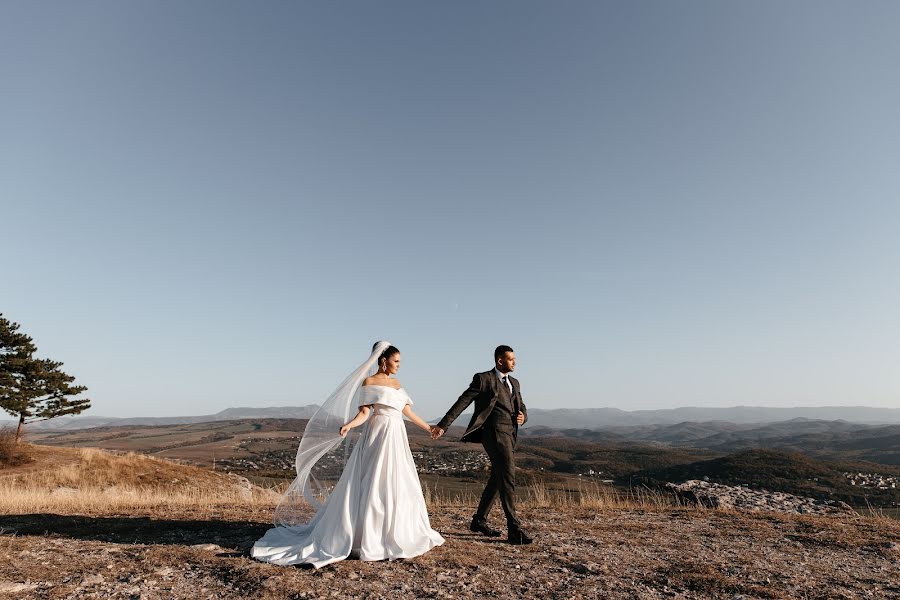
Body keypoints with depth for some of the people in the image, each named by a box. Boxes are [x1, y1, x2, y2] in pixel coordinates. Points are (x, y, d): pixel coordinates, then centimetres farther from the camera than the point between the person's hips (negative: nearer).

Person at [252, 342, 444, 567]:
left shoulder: (396, 384, 14)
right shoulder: (369, 382, -5)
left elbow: (408, 411, 19)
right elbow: (364, 413, -12)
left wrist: (428, 427, 24)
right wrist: (348, 425, -31)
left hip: (396, 439, 7)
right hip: (378, 437, -7)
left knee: (398, 487, 11)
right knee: (372, 486, -5)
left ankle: (391, 535, 25)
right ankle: (367, 538, 6)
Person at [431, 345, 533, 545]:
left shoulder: (514, 382, 19)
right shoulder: (483, 379, -3)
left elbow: (521, 408, 23)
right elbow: (462, 403, -5)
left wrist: (522, 417, -3)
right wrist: (443, 425, -8)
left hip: (509, 435, 8)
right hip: (494, 433, -8)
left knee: (497, 479, 14)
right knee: (507, 478, -13)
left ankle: (479, 520, 28)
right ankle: (514, 529, -8)